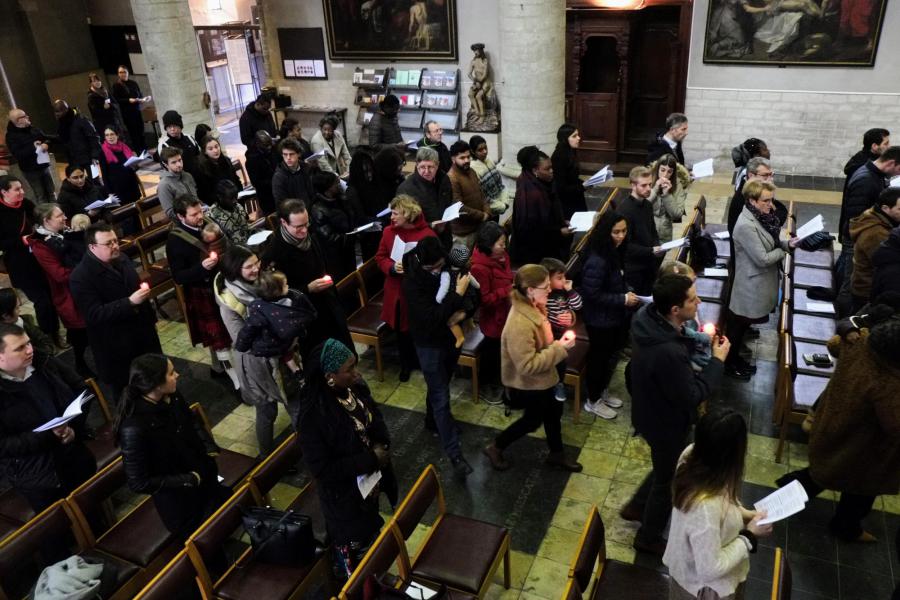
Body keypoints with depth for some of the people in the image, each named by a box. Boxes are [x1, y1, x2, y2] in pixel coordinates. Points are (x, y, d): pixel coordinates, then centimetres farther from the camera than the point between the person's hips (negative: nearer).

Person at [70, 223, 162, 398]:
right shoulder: (80, 277, -20)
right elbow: (94, 314, -26)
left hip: (142, 333, 7)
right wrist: (130, 302, -33)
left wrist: (150, 318, 17)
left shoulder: (121, 259, 3)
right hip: (115, 347, -6)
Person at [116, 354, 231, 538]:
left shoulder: (171, 397, -13)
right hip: (178, 501, -6)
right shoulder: (134, 428, -33)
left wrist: (211, 449, -5)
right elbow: (139, 483, -24)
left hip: (204, 476, 7)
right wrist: (189, 480, -21)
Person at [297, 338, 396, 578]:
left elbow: (376, 420, 5)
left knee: (371, 533, 31)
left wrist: (381, 445, -14)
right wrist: (370, 459, -27)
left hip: (370, 482, 7)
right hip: (343, 497, -7)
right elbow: (322, 470, -28)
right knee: (353, 549, 19)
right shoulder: (313, 417, -34)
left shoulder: (356, 388, -14)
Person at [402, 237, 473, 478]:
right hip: (430, 343, -6)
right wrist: (457, 294, -29)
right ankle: (455, 454, 1)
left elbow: (472, 293, 4)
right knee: (441, 397, -3)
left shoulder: (449, 267, -9)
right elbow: (432, 317, -31)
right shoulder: (412, 282, -25)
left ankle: (432, 421, 50)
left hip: (451, 336, 6)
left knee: (440, 387, 25)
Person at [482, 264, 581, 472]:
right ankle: (495, 447, 35)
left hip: (541, 379, 9)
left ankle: (556, 455, 45)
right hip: (527, 385, -8)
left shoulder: (533, 308, -6)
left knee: (554, 411, 22)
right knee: (533, 420, 14)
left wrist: (559, 344, -3)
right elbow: (527, 366, -33)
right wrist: (559, 349, -29)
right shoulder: (520, 324, -36)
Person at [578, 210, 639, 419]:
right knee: (599, 358, 9)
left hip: (615, 316, 9)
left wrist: (628, 292, -2)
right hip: (600, 320, -9)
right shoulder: (597, 261, -29)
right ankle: (593, 401, 29)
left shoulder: (615, 252, 0)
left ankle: (603, 392, 44)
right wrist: (623, 299, -23)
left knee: (612, 355, 23)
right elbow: (591, 293, -27)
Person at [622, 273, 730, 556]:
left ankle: (636, 506, 53)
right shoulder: (668, 353, -42)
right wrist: (717, 360, -21)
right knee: (668, 481, 19)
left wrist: (697, 340, -4)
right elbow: (692, 396, -27)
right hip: (666, 423, -8)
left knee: (665, 469, 32)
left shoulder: (646, 316, -14)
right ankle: (649, 538, 43)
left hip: (651, 412, 8)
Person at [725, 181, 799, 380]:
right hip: (751, 286, -9)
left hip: (761, 283, 9)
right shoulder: (746, 226, -28)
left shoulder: (761, 216, 1)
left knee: (743, 324, 23)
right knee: (737, 325, 9)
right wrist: (783, 251, -9)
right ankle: (728, 364, 26)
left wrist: (787, 243, -4)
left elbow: (770, 243, 14)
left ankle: (736, 358, 39)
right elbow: (763, 259, -25)